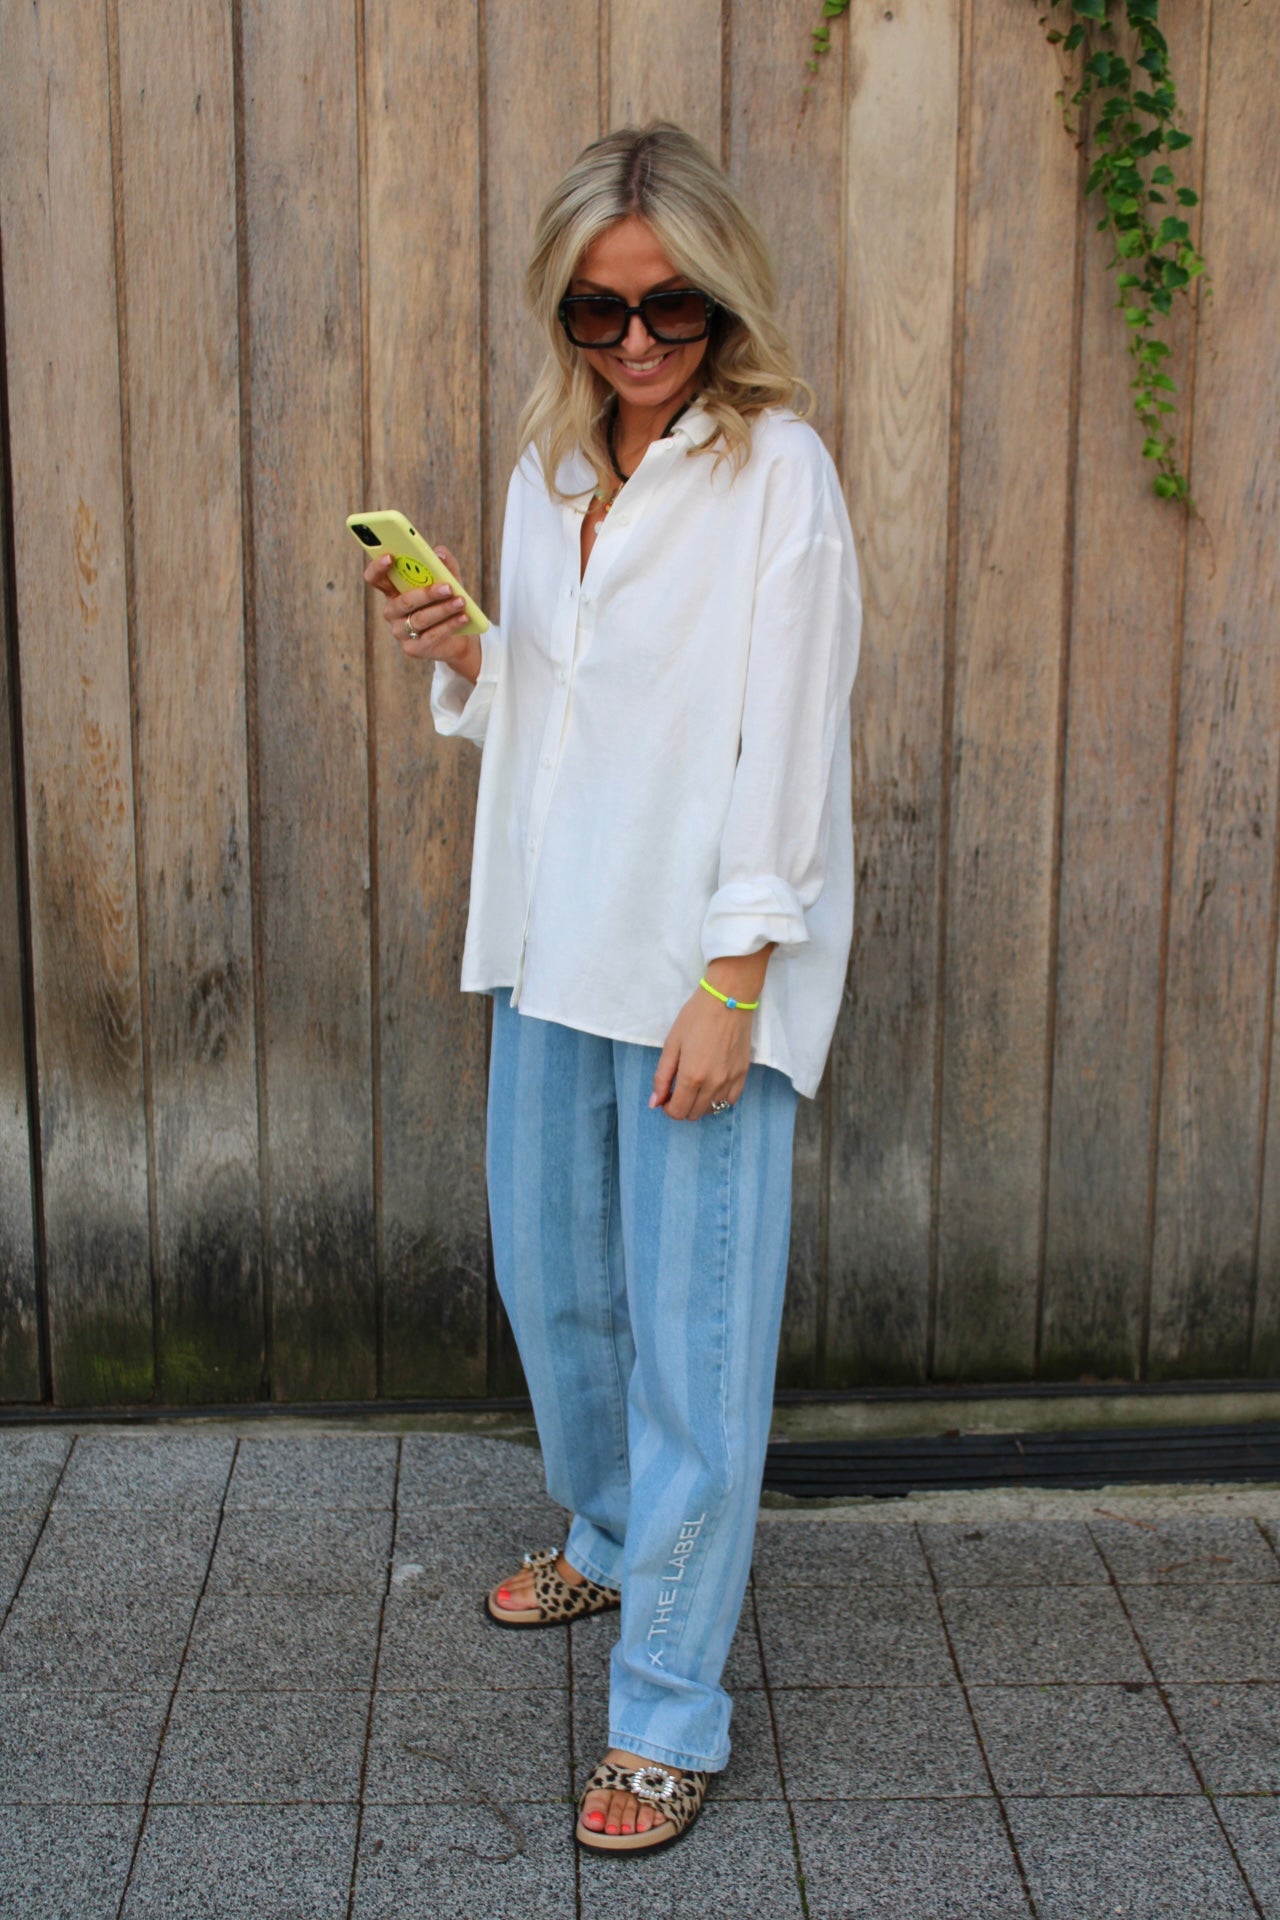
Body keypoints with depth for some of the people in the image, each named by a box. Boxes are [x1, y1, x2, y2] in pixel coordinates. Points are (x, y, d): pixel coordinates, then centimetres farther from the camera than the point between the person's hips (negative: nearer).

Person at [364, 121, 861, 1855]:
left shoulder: (776, 472, -9)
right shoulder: (549, 469, 11)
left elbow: (785, 743, -13)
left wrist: (732, 980, -18)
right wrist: (461, 656, -2)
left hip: (701, 963, -7)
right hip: (555, 945, 7)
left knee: (692, 1328, -1)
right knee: (552, 1280, 19)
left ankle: (670, 1709, 10)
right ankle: (609, 1539, 44)